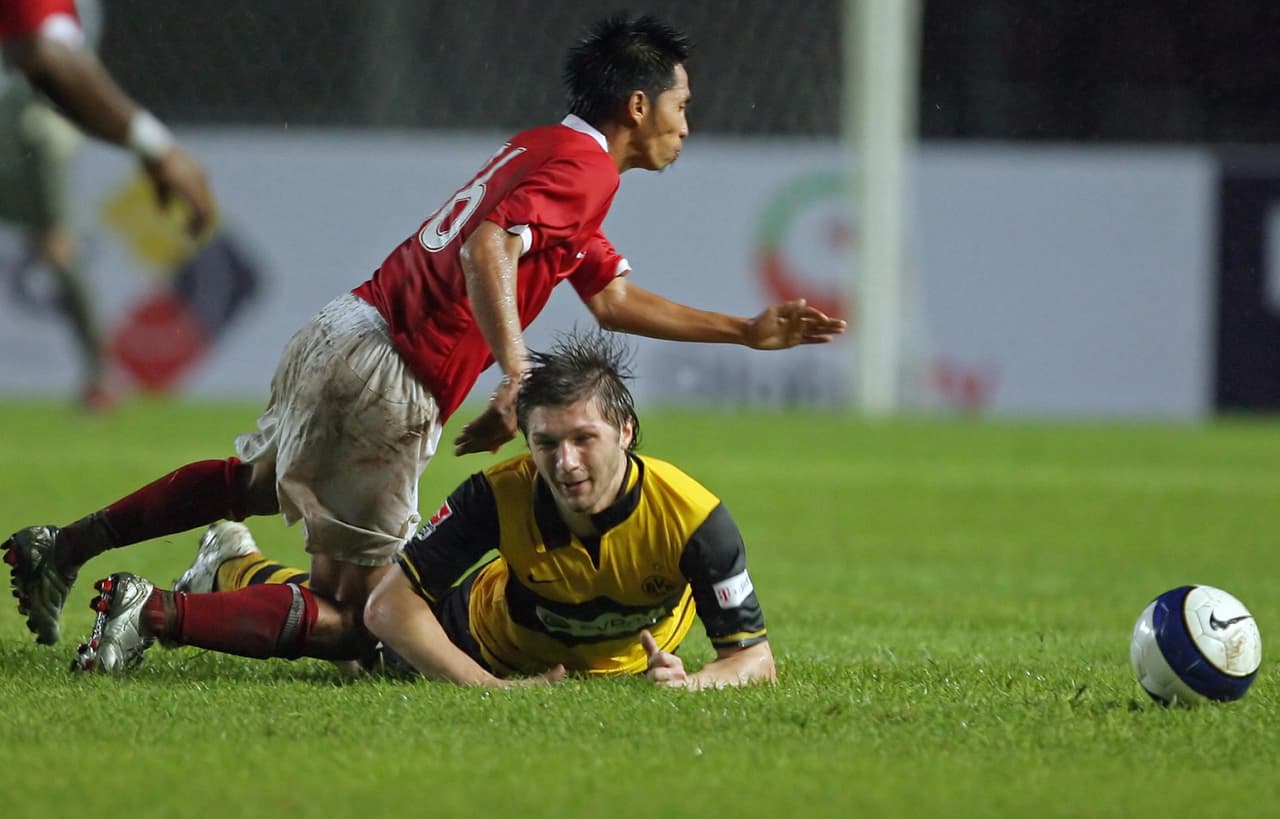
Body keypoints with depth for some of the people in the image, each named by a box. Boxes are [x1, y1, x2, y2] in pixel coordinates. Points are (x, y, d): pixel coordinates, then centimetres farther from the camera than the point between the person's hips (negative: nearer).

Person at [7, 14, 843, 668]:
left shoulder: (545, 151, 22)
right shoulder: (582, 167, -10)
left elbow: (614, 298, 31)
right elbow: (487, 248, -28)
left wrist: (748, 331, 31)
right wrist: (519, 378, -37)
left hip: (341, 334, 10)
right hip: (384, 379, -10)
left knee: (251, 482, 35)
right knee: (358, 616, -7)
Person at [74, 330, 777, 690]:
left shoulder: (691, 517, -40)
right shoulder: (502, 496, -39)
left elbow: (756, 658, -35)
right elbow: (389, 605, -36)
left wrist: (691, 684, -57)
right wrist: (489, 687, -49)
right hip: (492, 629, -2)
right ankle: (155, 610, 37)